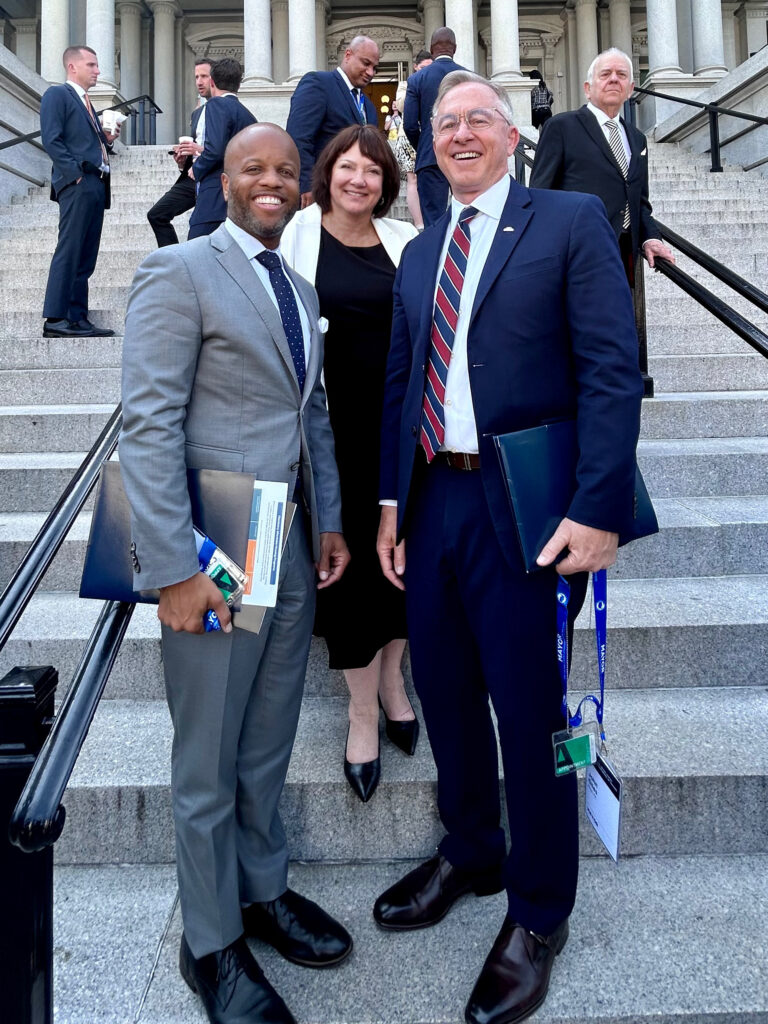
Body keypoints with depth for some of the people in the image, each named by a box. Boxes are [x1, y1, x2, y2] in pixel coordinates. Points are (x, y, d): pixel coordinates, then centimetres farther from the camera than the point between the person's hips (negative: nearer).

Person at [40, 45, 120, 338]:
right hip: (76, 184, -9)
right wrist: (75, 172, -18)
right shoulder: (57, 94, 1)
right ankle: (54, 319, -13)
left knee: (86, 258, 5)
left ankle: (77, 319, 7)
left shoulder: (86, 103, 27)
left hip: (96, 185, 9)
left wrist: (107, 139, 8)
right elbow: (51, 139, -11)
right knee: (68, 251, -13)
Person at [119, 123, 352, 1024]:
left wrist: (330, 521, 10)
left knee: (267, 749, 19)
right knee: (207, 766, 9)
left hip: (292, 550, 7)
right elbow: (148, 425, -14)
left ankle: (263, 892, 40)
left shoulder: (300, 290, 16)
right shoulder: (178, 272, -7)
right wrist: (174, 568, -19)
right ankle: (211, 943, 29)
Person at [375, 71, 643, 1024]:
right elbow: (399, 382, 15)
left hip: (522, 508, -5)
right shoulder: (420, 252, 17)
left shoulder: (571, 220, -1)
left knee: (528, 711, 4)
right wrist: (389, 500, 8)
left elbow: (611, 368, -10)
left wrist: (598, 509, -18)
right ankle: (469, 853, 41)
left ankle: (538, 912, 27)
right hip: (432, 502, 6)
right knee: (445, 694, 16)